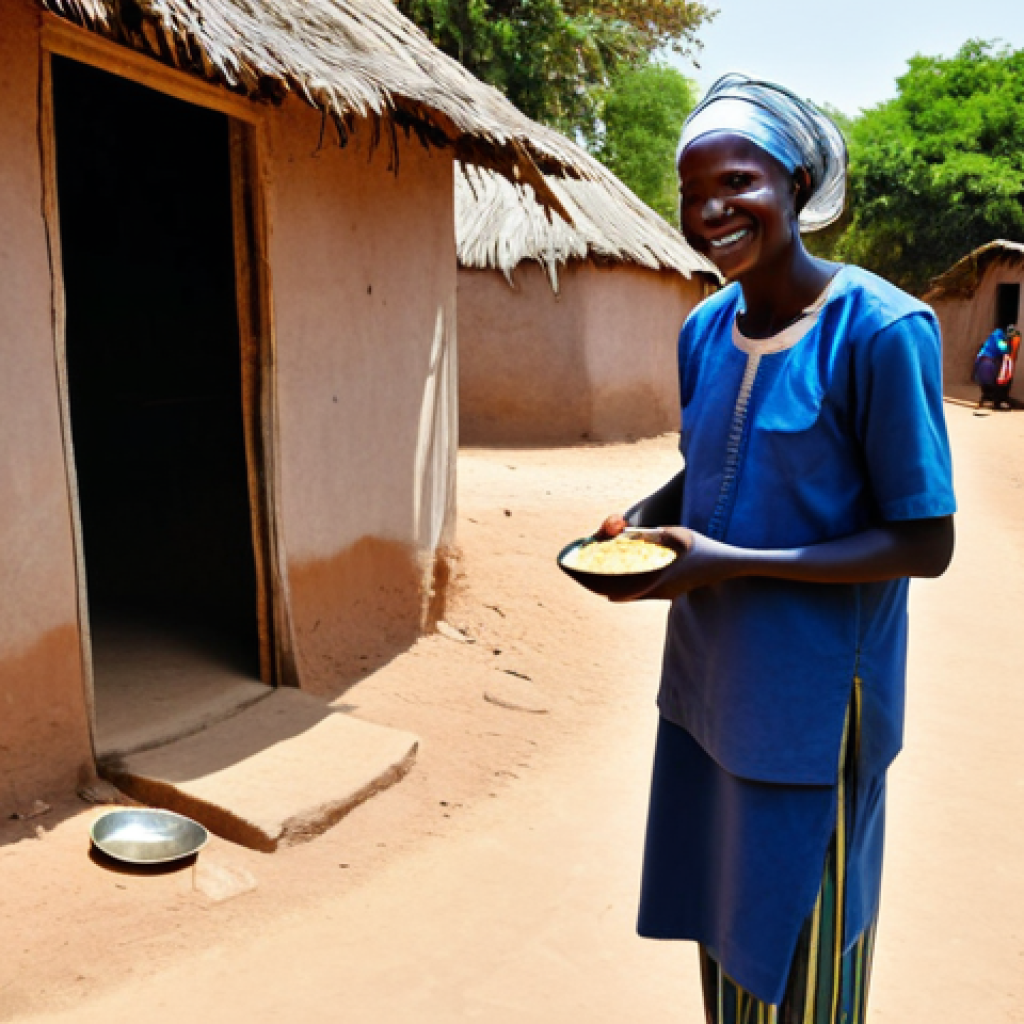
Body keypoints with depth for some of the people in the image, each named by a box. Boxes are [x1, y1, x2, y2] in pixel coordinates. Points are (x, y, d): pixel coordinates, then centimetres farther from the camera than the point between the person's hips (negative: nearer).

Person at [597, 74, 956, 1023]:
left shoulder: (880, 329, -18)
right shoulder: (704, 329, 3)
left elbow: (925, 542, -17)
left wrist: (733, 563, -23)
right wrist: (637, 520, -4)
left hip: (813, 692, -6)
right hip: (707, 679, 6)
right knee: (720, 913, 21)